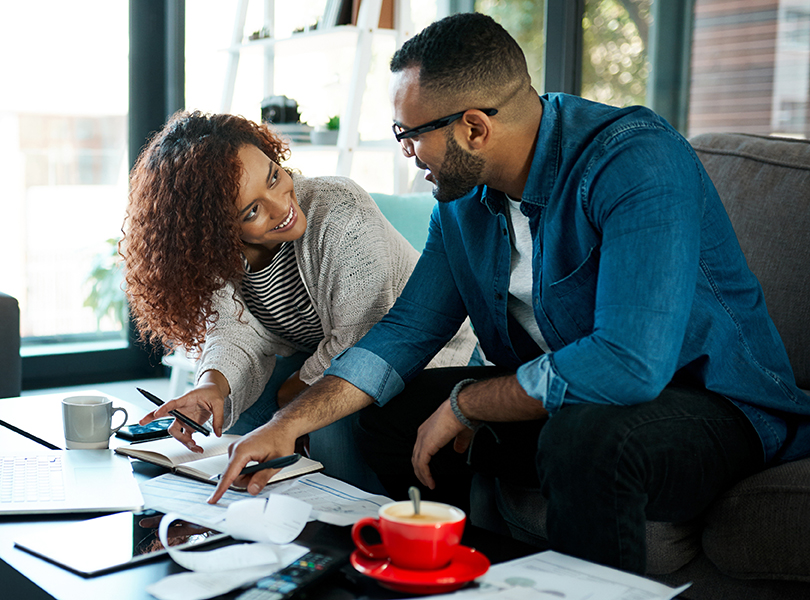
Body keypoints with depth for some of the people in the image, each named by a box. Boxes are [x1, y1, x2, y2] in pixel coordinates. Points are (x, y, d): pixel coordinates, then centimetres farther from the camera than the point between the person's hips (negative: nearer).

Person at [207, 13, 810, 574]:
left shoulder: (637, 162, -26)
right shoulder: (464, 198, 0)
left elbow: (629, 364, -35)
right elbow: (407, 330, 5)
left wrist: (464, 403, -21)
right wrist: (291, 422, -8)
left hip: (714, 403, -7)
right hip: (556, 398, 7)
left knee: (585, 439, -38)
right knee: (385, 414, 1)